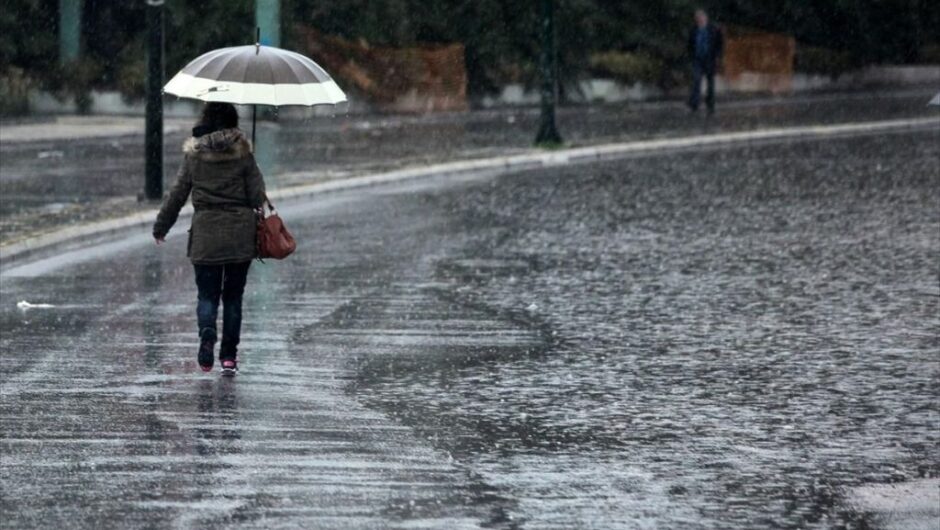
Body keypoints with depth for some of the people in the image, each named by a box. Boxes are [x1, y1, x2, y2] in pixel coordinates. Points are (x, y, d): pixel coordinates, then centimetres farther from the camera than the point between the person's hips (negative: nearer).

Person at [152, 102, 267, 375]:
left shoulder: (193, 155, -1)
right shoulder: (242, 153, -3)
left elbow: (177, 194, 3)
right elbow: (257, 196, -3)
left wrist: (160, 227, 13)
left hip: (205, 234, 0)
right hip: (240, 234, 0)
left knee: (207, 294, 6)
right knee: (233, 296, 11)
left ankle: (207, 334, -23)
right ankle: (229, 356, 9)